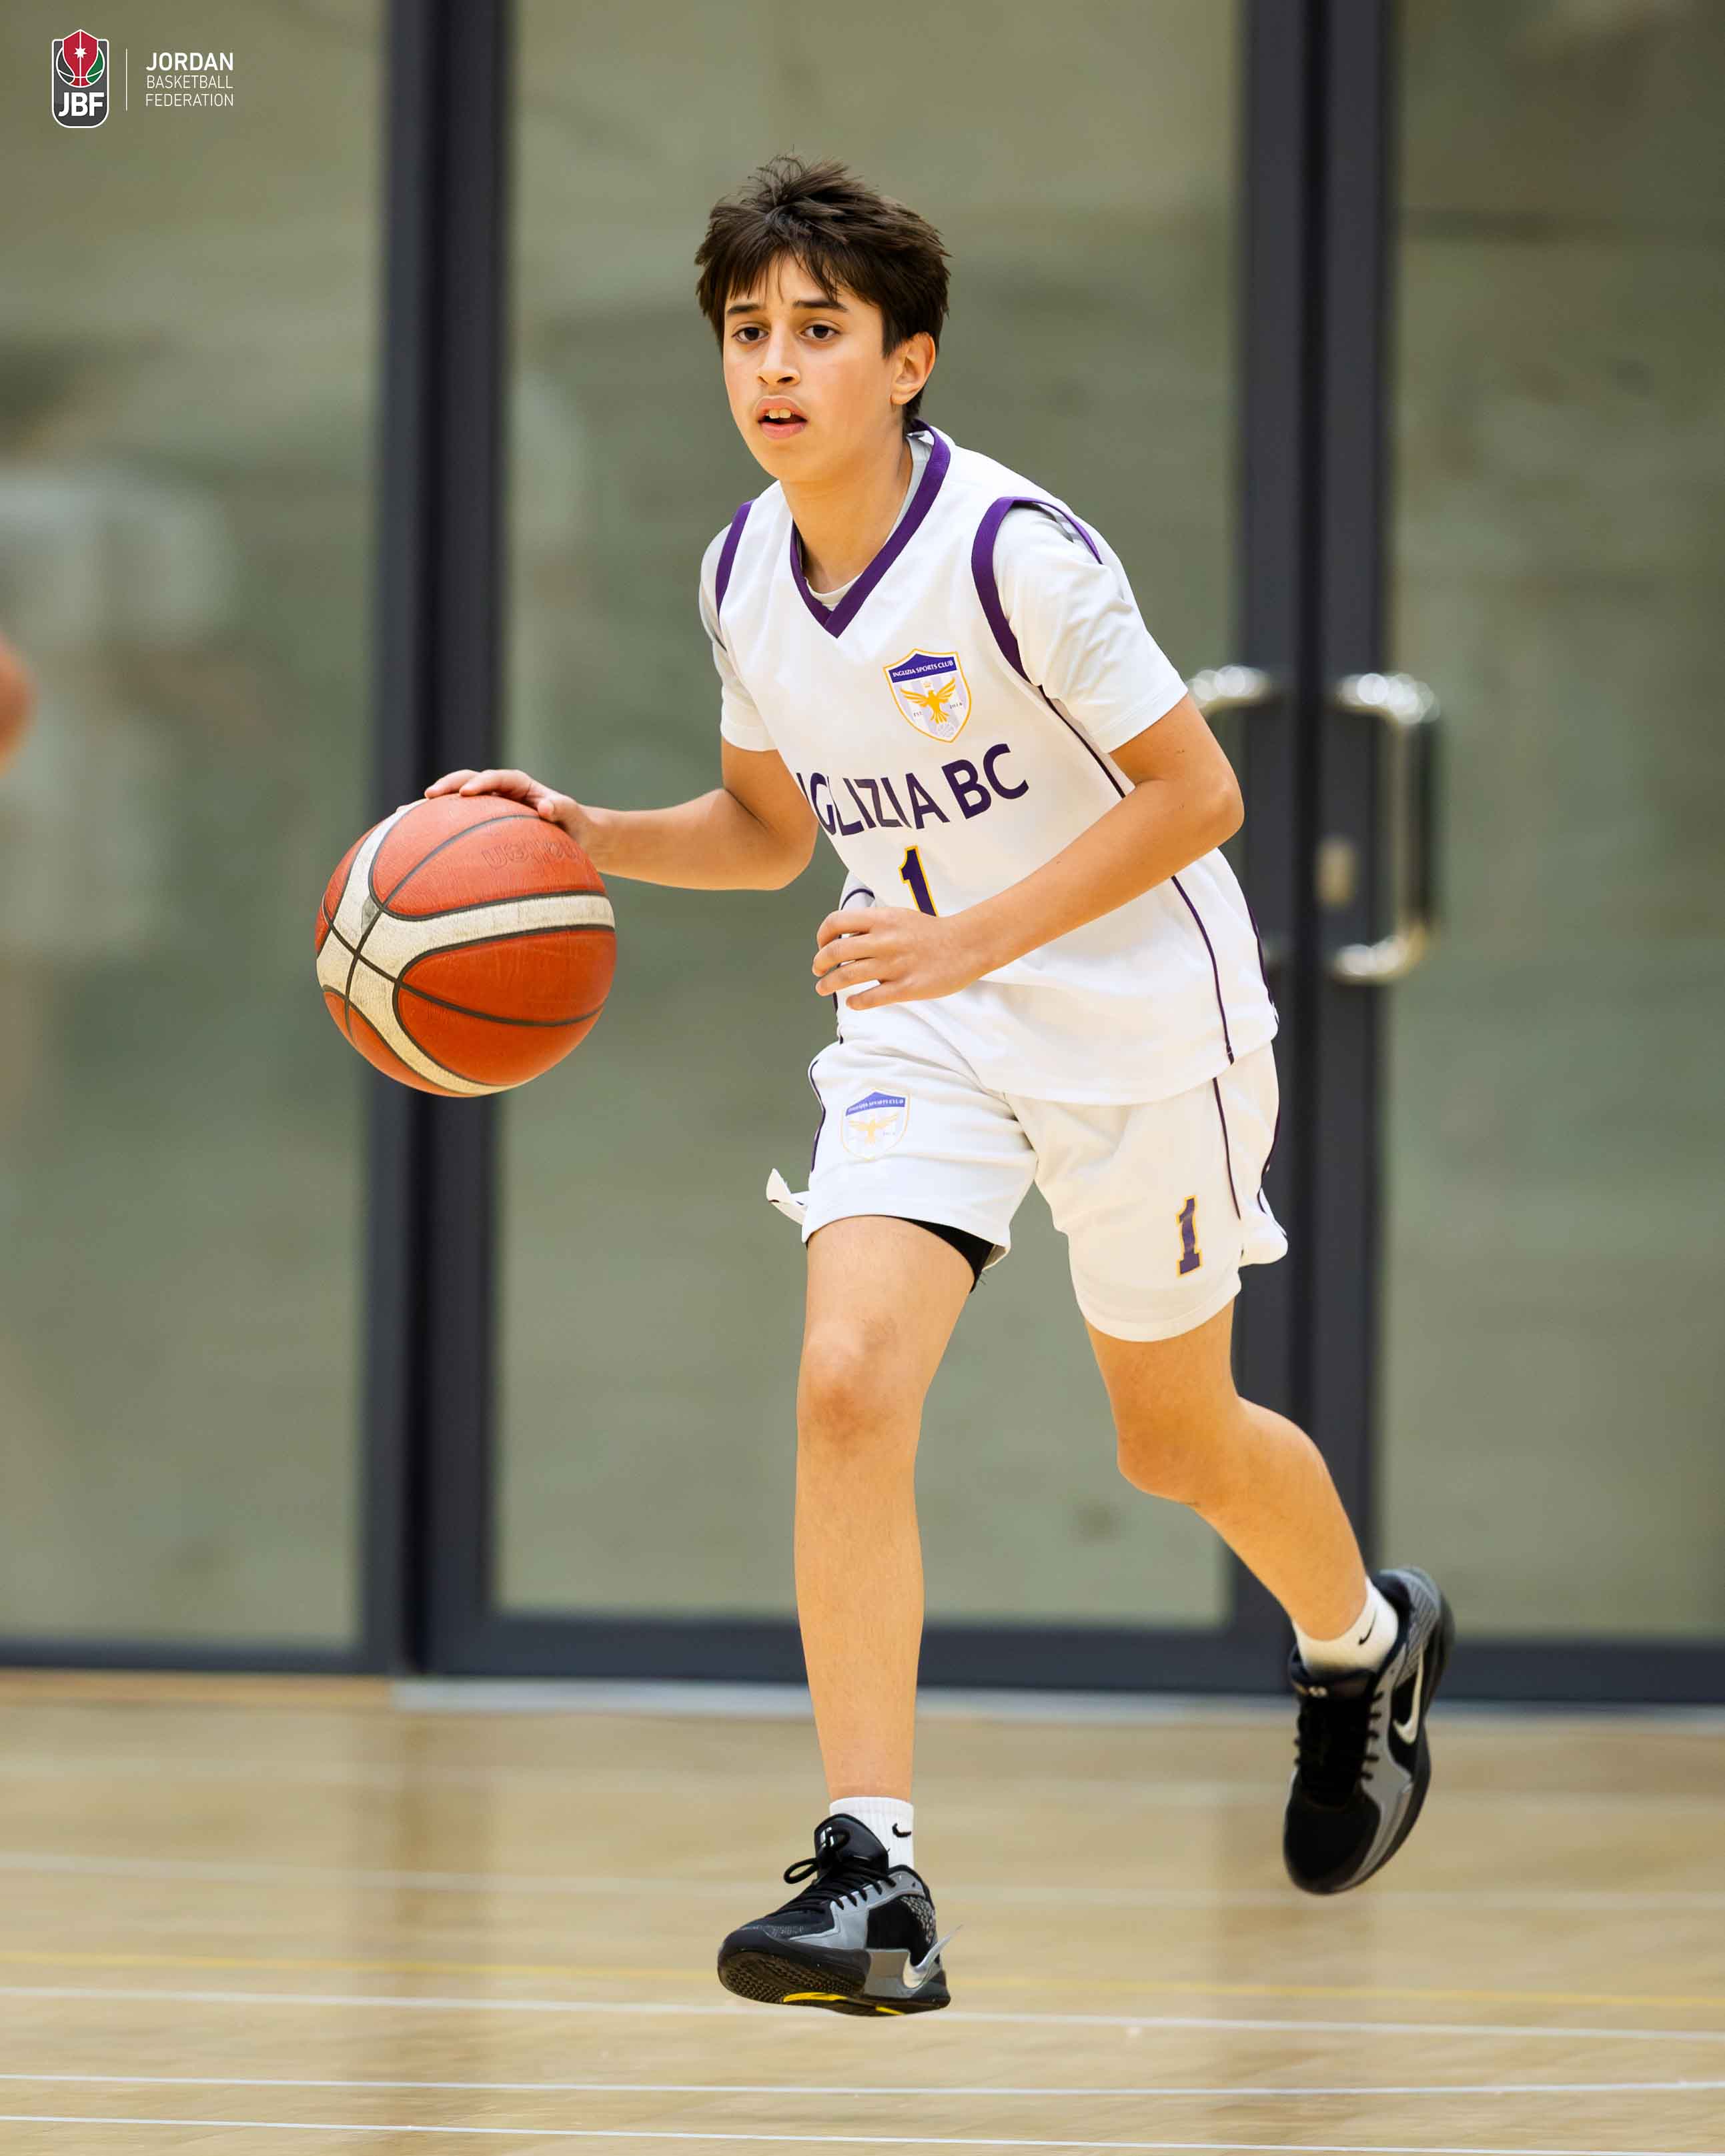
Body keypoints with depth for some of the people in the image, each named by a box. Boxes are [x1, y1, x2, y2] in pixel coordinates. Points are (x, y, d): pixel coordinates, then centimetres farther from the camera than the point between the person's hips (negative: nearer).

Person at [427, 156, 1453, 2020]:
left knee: (1173, 1440, 13)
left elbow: (1196, 794, -20)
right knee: (846, 1385, -18)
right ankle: (874, 1884, -20)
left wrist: (970, 938, -28)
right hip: (925, 1033, 5)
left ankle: (1366, 1645, 49)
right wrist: (593, 839, -4)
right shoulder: (744, 577, -1)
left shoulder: (1014, 552, -23)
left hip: (1140, 1022, -5)